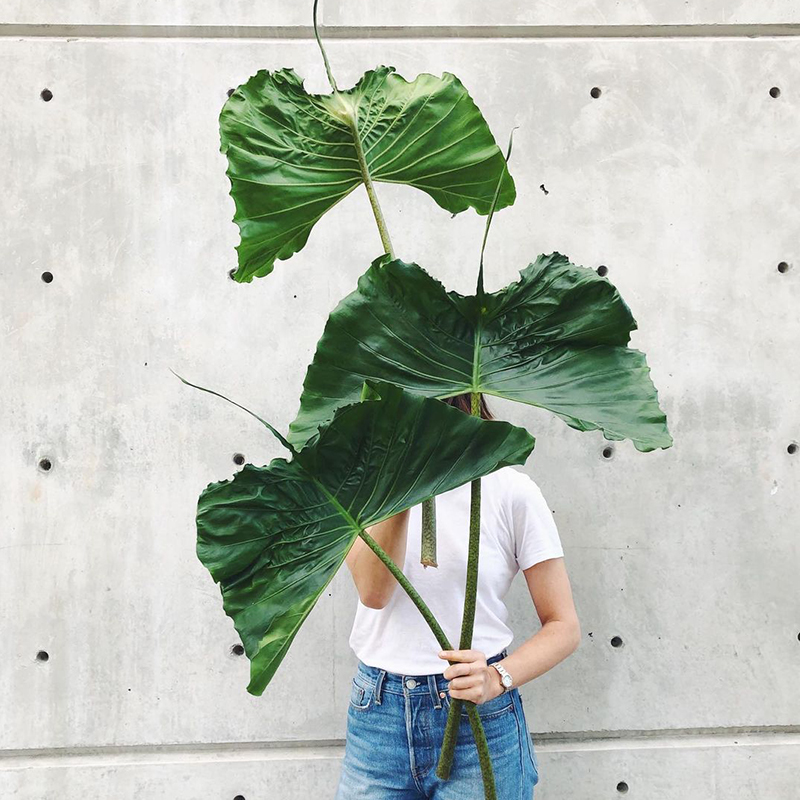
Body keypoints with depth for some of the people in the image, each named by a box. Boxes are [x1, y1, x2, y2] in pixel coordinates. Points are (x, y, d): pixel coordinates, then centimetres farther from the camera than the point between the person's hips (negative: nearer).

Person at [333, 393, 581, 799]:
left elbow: (564, 627, -4)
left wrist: (498, 678, -21)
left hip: (478, 719, -2)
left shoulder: (509, 489, -5)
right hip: (376, 712, 2)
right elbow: (374, 591, -14)